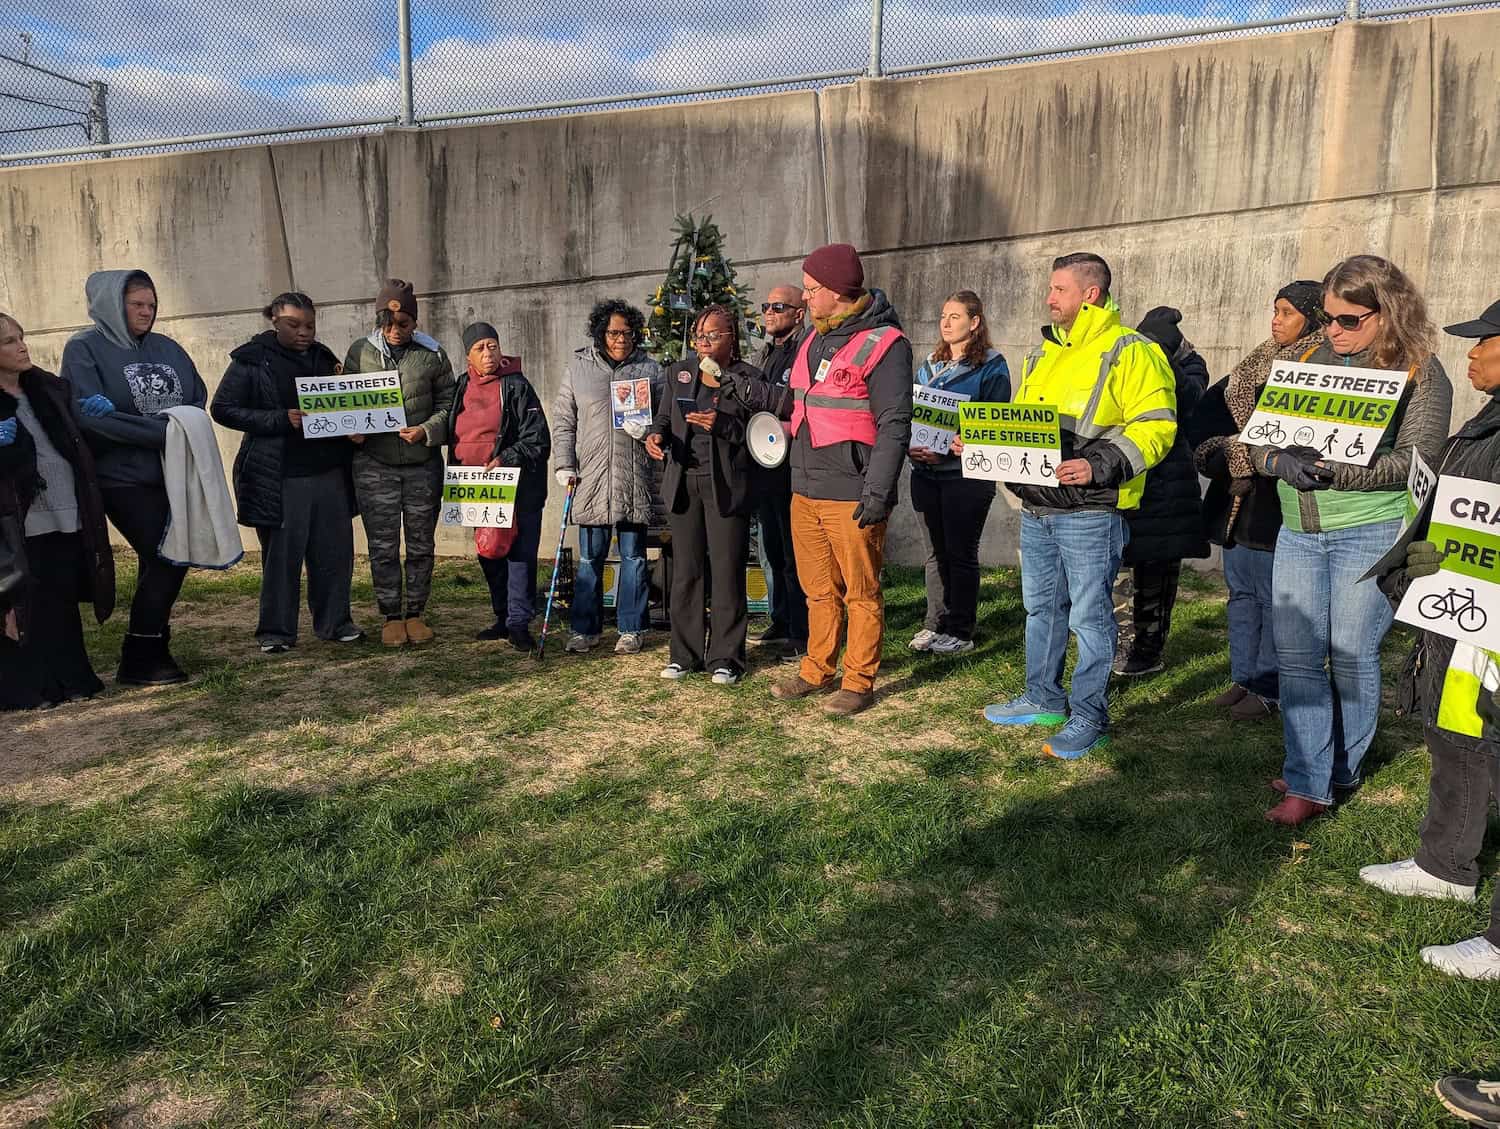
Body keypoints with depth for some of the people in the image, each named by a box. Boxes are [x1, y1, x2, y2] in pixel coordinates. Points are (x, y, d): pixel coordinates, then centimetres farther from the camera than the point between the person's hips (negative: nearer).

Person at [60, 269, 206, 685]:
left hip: (174, 474, 6)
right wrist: (162, 431, -18)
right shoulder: (84, 349, -4)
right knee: (164, 558, -9)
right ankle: (138, 662, 4)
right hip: (124, 478, -6)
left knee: (170, 559, 8)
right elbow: (91, 415, -15)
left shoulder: (167, 347, 13)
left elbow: (199, 397, 15)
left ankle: (153, 652, 23)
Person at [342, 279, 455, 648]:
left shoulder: (432, 355, 0)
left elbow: (447, 404, 3)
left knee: (421, 544, 8)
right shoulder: (360, 352, 3)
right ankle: (391, 617, 15)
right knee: (383, 546, 3)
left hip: (423, 464, 0)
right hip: (375, 465, 0)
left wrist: (427, 431, -14)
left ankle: (415, 613, 21)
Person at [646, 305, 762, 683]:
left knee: (726, 571, -1)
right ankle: (684, 654, 17)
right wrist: (656, 435, -7)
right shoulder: (679, 373, 13)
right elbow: (663, 416, 16)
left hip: (726, 485, -4)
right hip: (684, 482, 4)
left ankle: (725, 658, 9)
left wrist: (722, 425, -20)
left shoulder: (747, 378, 0)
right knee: (685, 570, 7)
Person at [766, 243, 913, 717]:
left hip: (850, 495, -8)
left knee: (861, 593, 3)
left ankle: (859, 682, 13)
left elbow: (894, 426, -14)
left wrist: (878, 492, -19)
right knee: (818, 589, 16)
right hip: (805, 490, 8)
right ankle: (817, 672, 27)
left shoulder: (883, 343, -10)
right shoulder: (814, 338, 15)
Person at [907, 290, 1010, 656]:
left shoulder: (991, 367, -5)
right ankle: (935, 625, 21)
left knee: (961, 553, 1)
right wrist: (911, 446, -5)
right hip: (926, 474, 6)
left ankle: (960, 632, 11)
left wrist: (946, 453, -20)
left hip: (967, 474, -6)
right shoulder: (929, 365, 14)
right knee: (936, 552, 12)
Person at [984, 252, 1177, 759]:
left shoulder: (1131, 353, -8)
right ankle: (1043, 699, 31)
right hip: (1036, 508, 8)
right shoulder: (1043, 354, 17)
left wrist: (1099, 467, -27)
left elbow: (1155, 427, -15)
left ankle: (1089, 717, 11)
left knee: (1089, 615, 0)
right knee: (1041, 606, 17)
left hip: (1089, 513, -8)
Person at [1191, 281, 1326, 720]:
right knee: (1240, 592, 14)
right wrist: (1220, 455, -6)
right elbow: (1208, 411, 9)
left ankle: (1269, 689, 10)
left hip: (1278, 503, -8)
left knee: (1275, 598, 0)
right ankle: (1243, 678, 25)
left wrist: (1242, 456, -14)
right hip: (1236, 499, 8)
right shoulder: (1259, 362, 14)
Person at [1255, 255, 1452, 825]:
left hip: (1369, 531, -4)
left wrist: (1336, 473, -23)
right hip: (1299, 532, 5)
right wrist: (1281, 462, -14)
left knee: (1351, 657, 4)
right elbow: (1261, 435, 8)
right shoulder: (1310, 360, 10)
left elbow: (1415, 460, -13)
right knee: (1296, 657, 3)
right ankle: (1307, 783, 11)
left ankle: (1342, 772, 24)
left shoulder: (1419, 373, -3)